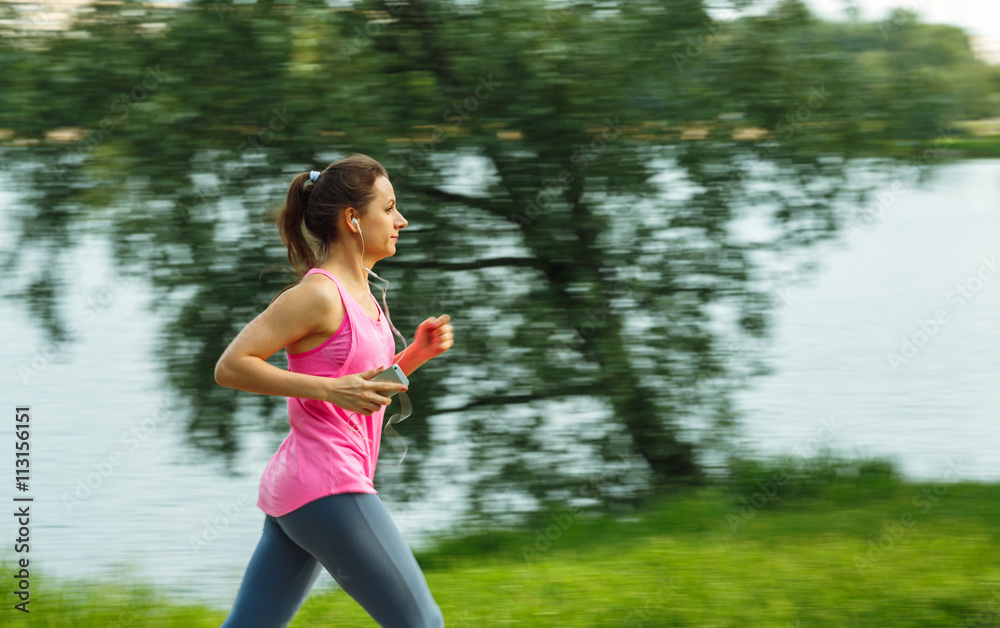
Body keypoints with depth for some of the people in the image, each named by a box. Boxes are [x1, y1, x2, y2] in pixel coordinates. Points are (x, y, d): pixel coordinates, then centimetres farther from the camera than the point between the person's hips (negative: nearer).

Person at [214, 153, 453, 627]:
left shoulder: (361, 294, 15)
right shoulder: (318, 294, -12)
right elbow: (230, 366, -15)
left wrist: (418, 352, 10)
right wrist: (329, 388, -22)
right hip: (324, 487, -9)